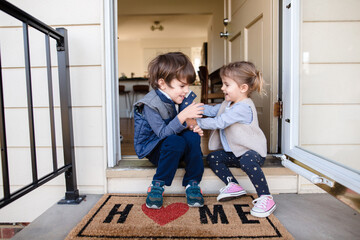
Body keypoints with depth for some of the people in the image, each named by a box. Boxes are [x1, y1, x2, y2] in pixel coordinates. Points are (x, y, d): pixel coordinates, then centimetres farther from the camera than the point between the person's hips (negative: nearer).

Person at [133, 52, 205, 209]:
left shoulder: (183, 99, -2)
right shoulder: (151, 104, -22)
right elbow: (163, 133, -29)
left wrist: (193, 128, -12)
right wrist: (183, 115, -38)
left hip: (176, 148, 6)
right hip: (153, 148, -5)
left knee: (192, 137, -25)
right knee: (175, 142, -35)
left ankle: (192, 184, -12)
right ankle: (157, 185, -17)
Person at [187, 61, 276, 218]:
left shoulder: (243, 107, -23)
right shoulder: (228, 103, 11)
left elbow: (219, 123, -26)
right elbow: (213, 110, 17)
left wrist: (196, 122, -18)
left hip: (252, 151, -9)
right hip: (234, 152, 10)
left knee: (247, 161, -38)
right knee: (212, 158, -1)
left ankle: (266, 198, -24)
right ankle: (233, 185, 2)